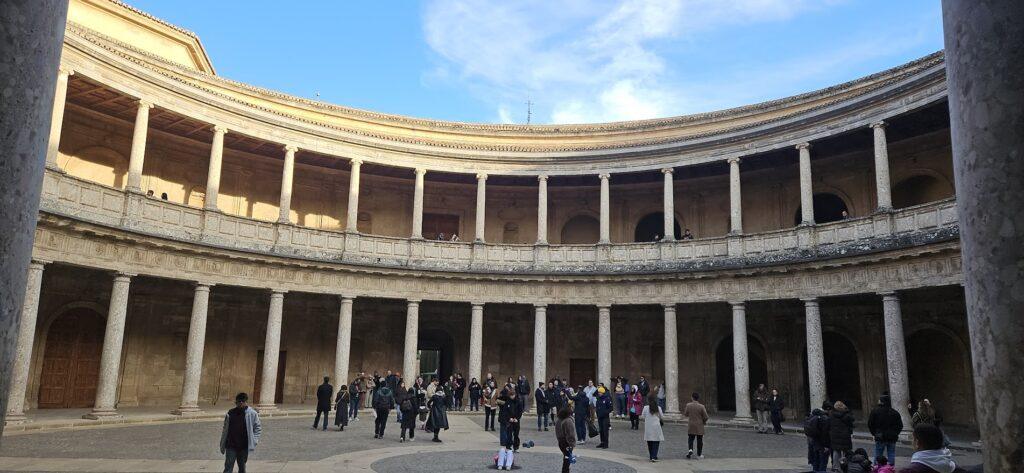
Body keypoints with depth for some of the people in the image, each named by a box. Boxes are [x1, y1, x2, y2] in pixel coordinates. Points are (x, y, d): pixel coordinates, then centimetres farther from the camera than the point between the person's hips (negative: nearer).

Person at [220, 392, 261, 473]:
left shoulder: (252, 413, -4)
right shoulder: (230, 413, 1)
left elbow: (258, 428, 3)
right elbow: (225, 429, 8)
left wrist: (254, 441, -8)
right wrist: (222, 445, 8)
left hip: (244, 447, 0)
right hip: (231, 446, 1)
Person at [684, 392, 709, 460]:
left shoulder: (688, 405, -7)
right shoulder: (701, 406, -13)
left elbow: (686, 415, 5)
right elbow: (705, 417, -8)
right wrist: (704, 422, 13)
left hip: (691, 426, 1)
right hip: (699, 426, -1)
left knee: (690, 439, 14)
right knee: (699, 440, 9)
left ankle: (690, 450, -10)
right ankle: (699, 455, 13)